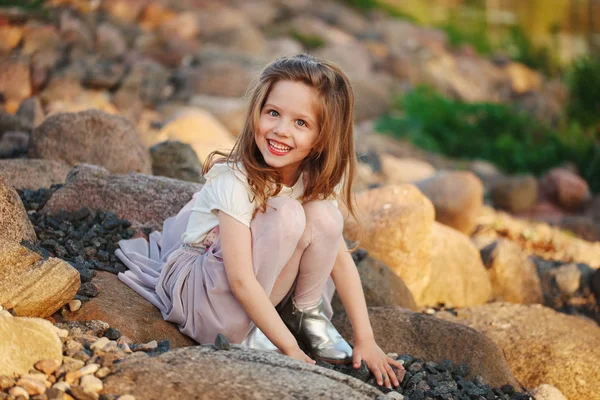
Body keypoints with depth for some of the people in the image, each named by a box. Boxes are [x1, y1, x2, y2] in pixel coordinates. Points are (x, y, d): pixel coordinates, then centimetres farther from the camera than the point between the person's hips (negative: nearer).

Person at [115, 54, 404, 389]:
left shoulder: (317, 181, -11)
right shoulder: (235, 182, -29)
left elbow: (340, 257, -7)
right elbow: (240, 281, -30)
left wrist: (365, 339, -10)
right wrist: (289, 348, -29)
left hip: (271, 284, 6)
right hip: (202, 282, -6)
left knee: (323, 218, -20)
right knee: (287, 217, -30)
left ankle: (306, 313, 0)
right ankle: (246, 331, -15)